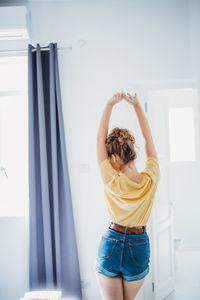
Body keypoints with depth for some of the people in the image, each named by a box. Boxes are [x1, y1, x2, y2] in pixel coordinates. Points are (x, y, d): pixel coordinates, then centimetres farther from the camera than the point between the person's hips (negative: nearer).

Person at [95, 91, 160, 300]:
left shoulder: (112, 182, -17)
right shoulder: (151, 180, -11)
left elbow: (100, 138, -8)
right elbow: (148, 138, 1)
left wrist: (110, 105, -4)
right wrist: (137, 106, 5)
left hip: (111, 245, -3)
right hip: (138, 248, 3)